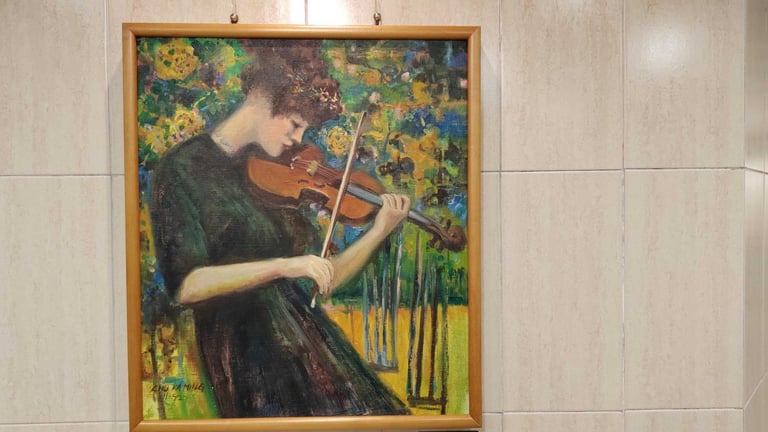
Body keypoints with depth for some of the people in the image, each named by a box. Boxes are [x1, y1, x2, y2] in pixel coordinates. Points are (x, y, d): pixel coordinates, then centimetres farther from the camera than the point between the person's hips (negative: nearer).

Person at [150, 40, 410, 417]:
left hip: (307, 337, 5)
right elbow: (185, 285, -16)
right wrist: (283, 265, -23)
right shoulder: (185, 168, -5)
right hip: (250, 353, -5)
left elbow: (323, 279, 9)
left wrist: (379, 231, -1)